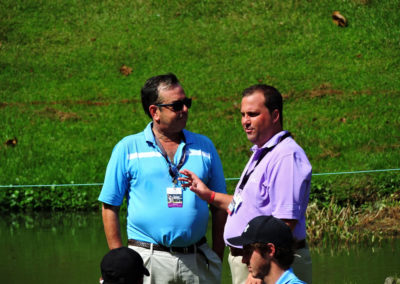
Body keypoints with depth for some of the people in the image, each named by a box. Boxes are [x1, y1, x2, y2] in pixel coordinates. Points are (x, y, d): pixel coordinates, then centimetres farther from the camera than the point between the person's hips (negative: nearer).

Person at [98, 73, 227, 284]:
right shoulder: (128, 148, 4)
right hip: (148, 258, -2)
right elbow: (109, 208, 3)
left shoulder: (204, 146, 12)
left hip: (197, 262, 2)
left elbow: (219, 207, 14)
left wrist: (218, 258, 6)